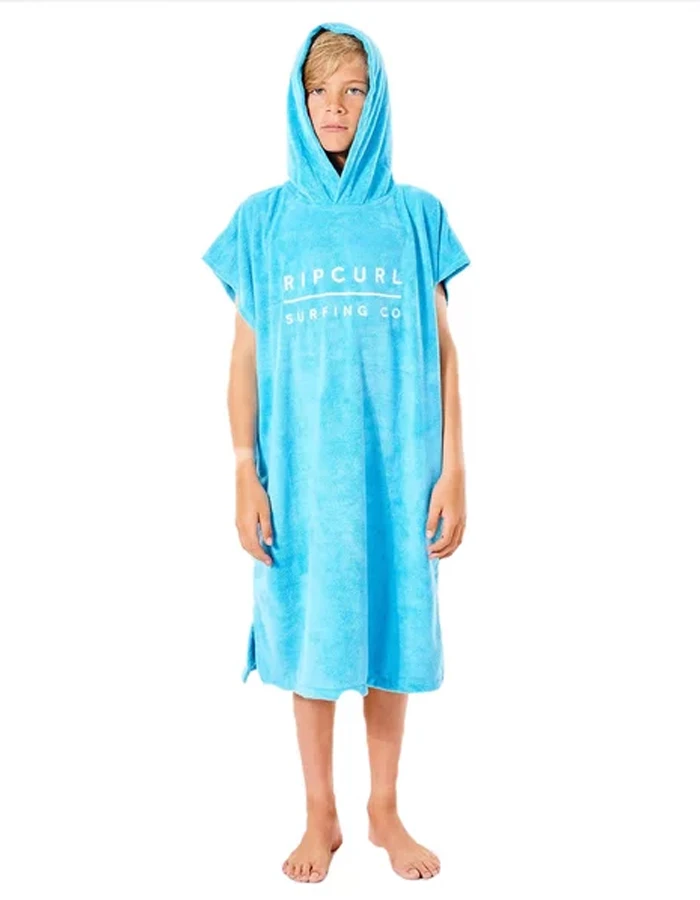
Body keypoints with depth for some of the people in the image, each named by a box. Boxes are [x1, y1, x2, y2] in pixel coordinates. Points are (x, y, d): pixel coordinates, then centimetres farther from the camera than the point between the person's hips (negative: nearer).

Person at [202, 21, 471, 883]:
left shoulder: (416, 215, 3)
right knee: (309, 636, 8)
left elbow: (443, 352, 3)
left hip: (395, 468, 0)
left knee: (389, 629, 10)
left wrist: (452, 471, -3)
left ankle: (385, 810, 30)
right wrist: (246, 475, -4)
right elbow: (245, 355, 2)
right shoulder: (262, 220, 3)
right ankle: (321, 815, 28)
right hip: (300, 469, 0)